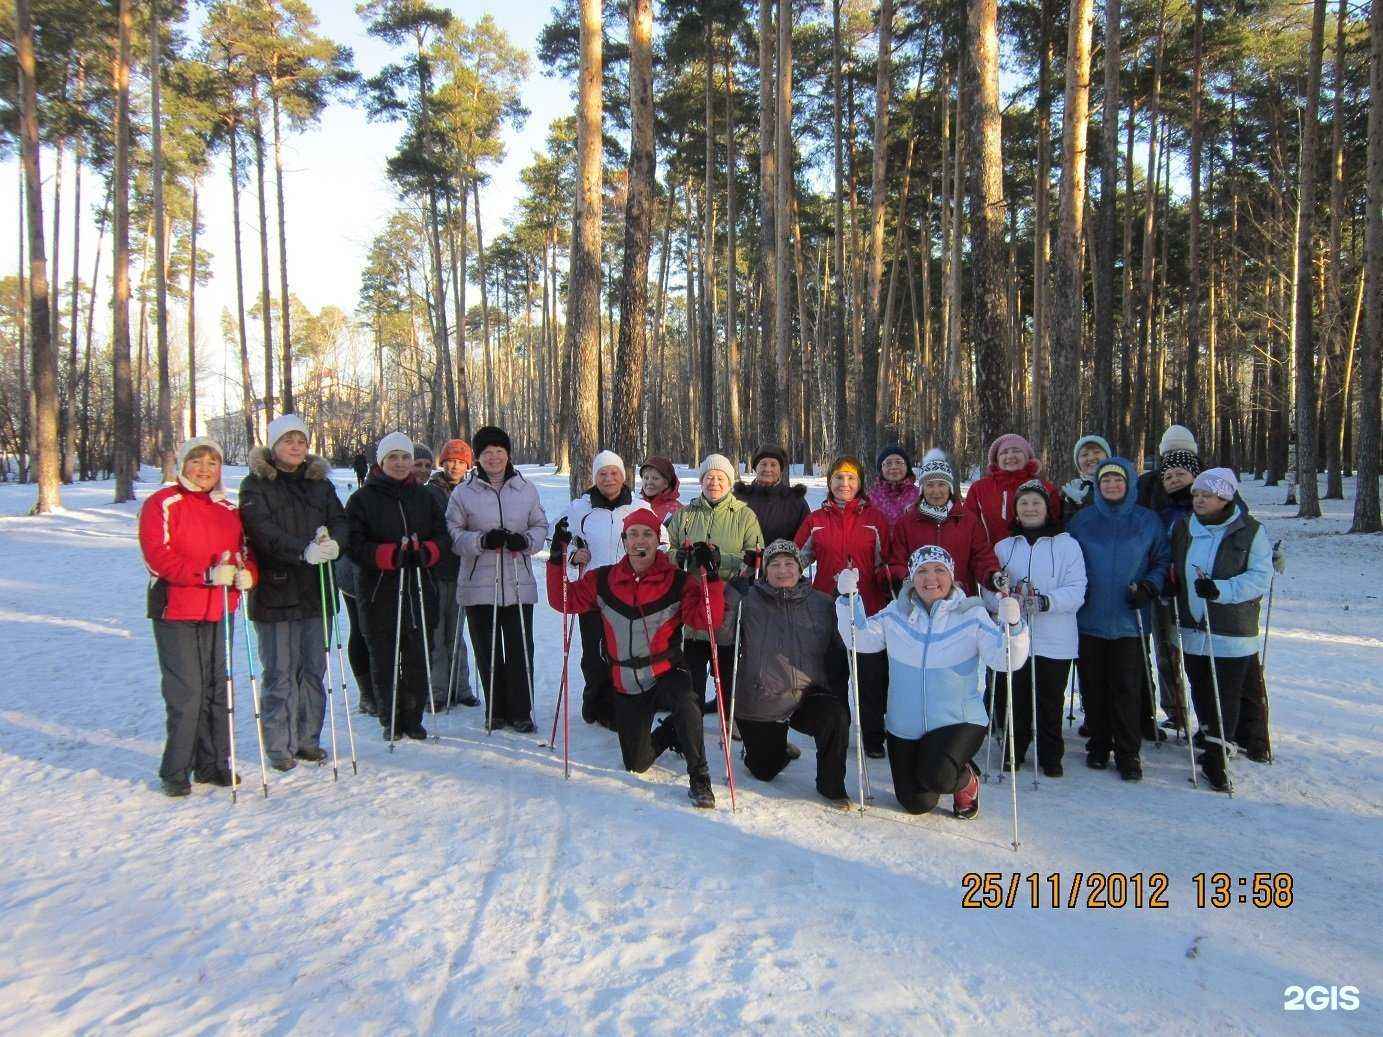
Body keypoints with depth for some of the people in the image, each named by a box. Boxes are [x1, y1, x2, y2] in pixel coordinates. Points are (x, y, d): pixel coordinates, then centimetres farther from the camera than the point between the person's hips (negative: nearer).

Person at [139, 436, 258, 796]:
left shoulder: (229, 509, 15)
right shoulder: (163, 503, -2)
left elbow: (247, 551, 18)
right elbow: (158, 555, -13)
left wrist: (247, 573, -6)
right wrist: (206, 574, -24)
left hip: (220, 611, 5)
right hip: (176, 610, -5)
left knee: (218, 687, 9)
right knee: (186, 691, -5)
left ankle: (214, 763, 21)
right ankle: (175, 771, 9)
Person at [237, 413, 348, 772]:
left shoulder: (320, 483, 13)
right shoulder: (255, 485, 0)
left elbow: (339, 521, 3)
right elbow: (263, 531, -15)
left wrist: (333, 543, -21)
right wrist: (304, 550, -29)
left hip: (316, 592, 4)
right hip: (275, 591, -4)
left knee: (314, 669, 10)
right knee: (280, 673, 0)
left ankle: (308, 738, 21)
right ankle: (279, 746, 10)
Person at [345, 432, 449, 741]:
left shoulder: (425, 496, 12)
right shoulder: (363, 499, 2)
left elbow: (440, 536, 10)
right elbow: (355, 544, -6)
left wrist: (425, 553, -11)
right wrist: (392, 555, -20)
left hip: (420, 587, 2)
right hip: (380, 591, -2)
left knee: (418, 657, 3)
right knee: (384, 659, 3)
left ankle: (413, 718, 17)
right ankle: (390, 721, 17)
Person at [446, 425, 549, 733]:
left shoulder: (526, 489, 7)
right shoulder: (463, 493, 1)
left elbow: (540, 526, 12)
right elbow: (453, 533, 1)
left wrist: (525, 540, -10)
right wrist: (482, 540, -16)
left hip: (518, 584, 1)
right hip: (478, 584, 0)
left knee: (520, 650, 1)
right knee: (487, 652, 8)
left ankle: (521, 712, 12)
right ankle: (496, 710, 21)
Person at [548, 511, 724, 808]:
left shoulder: (678, 582, -10)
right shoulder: (603, 581, -2)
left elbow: (706, 620, -18)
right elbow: (565, 601, 4)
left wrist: (711, 578, -30)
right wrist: (557, 561, -8)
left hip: (666, 674, -3)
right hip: (626, 684, 3)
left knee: (686, 704, -39)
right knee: (636, 765, 12)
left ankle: (699, 778, -18)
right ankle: (671, 732, 44)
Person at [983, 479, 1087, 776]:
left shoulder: (1066, 545, 1)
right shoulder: (1003, 547, 10)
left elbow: (1076, 591, -7)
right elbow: (989, 590, 4)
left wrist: (1046, 601, -23)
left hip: (1055, 639, -2)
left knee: (1051, 701, 6)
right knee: (1017, 698, 8)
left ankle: (1051, 755, 22)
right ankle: (1015, 751, 24)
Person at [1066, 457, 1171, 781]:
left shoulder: (1148, 521, 3)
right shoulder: (1081, 520, 5)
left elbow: (1162, 560, 8)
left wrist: (1149, 588, -7)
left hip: (1129, 619, -1)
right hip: (1090, 619, 1)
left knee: (1127, 688, 0)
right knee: (1093, 687, 8)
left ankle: (1128, 753, 11)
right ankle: (1099, 744, 22)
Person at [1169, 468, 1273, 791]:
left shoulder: (1250, 531, -6)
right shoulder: (1182, 528, 7)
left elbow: (1260, 578, -11)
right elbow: (1170, 569, 21)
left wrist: (1220, 589, -23)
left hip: (1232, 631, -5)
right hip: (1192, 627, 5)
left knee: (1227, 693, -1)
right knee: (1201, 691, 14)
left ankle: (1215, 756, 7)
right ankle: (1213, 740, 32)